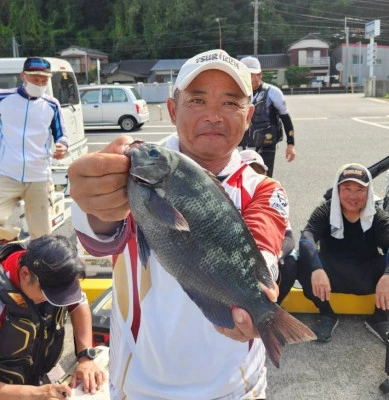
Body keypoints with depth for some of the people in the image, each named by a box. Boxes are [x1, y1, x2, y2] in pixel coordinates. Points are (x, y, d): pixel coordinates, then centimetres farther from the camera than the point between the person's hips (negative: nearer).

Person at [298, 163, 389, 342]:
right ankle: (327, 315, -8)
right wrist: (316, 269, -50)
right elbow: (306, 238, -29)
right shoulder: (325, 212, -11)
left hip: (368, 278, 1)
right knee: (304, 261, -30)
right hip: (331, 276, 0)